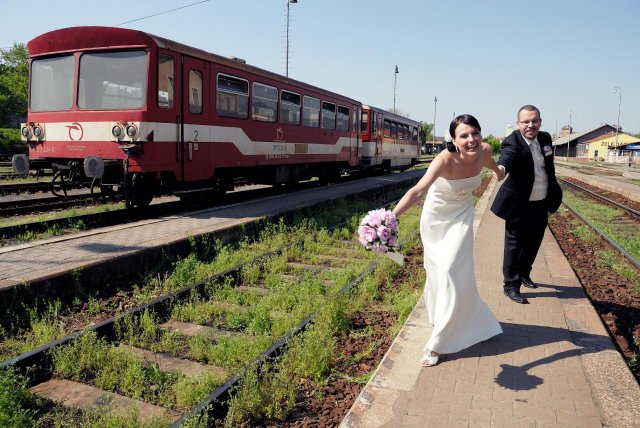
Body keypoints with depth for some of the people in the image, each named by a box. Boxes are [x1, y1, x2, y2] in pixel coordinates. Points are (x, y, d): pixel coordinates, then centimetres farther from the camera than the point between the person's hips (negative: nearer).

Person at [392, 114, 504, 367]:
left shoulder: (484, 151, -20)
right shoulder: (446, 159, -34)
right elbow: (418, 190, -49)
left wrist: (498, 171, 33)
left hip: (461, 213, 2)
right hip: (437, 214, -2)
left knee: (452, 270, -7)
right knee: (437, 268, 12)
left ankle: (438, 343, 0)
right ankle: (440, 316, 44)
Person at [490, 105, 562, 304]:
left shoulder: (545, 138, 4)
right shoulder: (512, 142, -19)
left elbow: (549, 168, 15)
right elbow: (507, 157, -42)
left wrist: (553, 194, 18)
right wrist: (501, 168, -65)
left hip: (541, 204, 7)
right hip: (520, 206, -7)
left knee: (533, 243, 20)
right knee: (514, 245, 0)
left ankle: (524, 274, 41)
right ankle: (511, 286, 11)